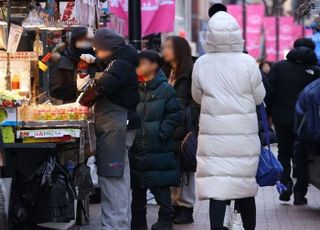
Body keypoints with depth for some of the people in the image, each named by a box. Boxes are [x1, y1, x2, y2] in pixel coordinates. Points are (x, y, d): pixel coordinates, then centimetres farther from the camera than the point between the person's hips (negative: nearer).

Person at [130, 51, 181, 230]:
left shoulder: (165, 89, -6)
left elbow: (174, 116, -10)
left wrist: (161, 134, -16)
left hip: (158, 150, -6)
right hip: (138, 148, 6)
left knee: (161, 188, 0)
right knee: (138, 188, 12)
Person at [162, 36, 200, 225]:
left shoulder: (191, 73, -7)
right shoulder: (167, 72, 17)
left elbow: (195, 102, -11)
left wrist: (183, 121, -19)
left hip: (185, 129, -7)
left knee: (186, 168, 0)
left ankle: (187, 208, 6)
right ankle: (175, 204, 14)